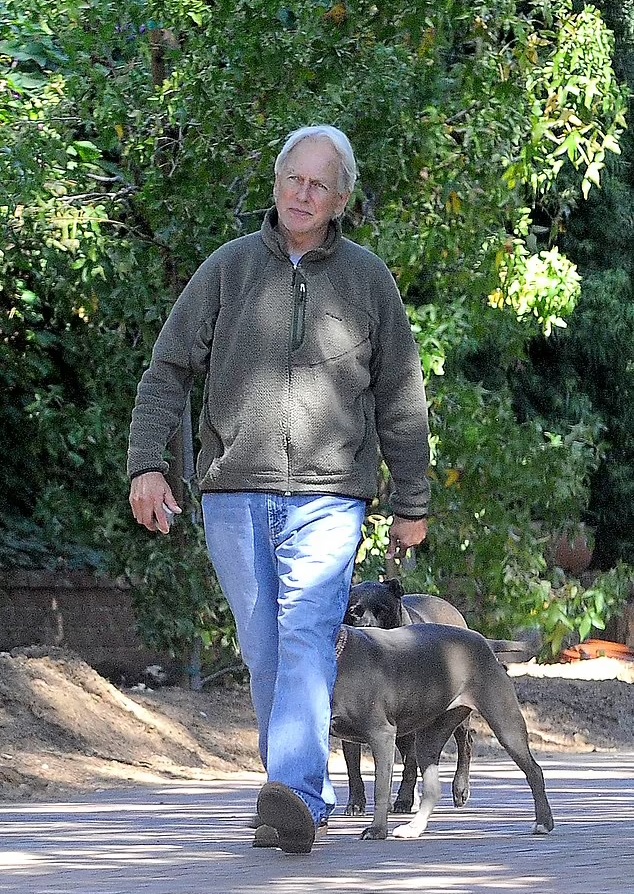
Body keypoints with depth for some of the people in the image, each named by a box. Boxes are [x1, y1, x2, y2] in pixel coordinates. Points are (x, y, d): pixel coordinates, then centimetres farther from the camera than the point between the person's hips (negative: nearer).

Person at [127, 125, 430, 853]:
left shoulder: (368, 279, 8)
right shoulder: (229, 268, 7)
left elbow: (399, 401, 12)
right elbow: (168, 370, 6)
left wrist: (412, 505, 12)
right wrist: (146, 462, -8)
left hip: (326, 497, -2)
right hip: (234, 494, 2)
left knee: (308, 640, -18)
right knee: (264, 655, 5)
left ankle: (294, 792, -31)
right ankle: (309, 801, 15)